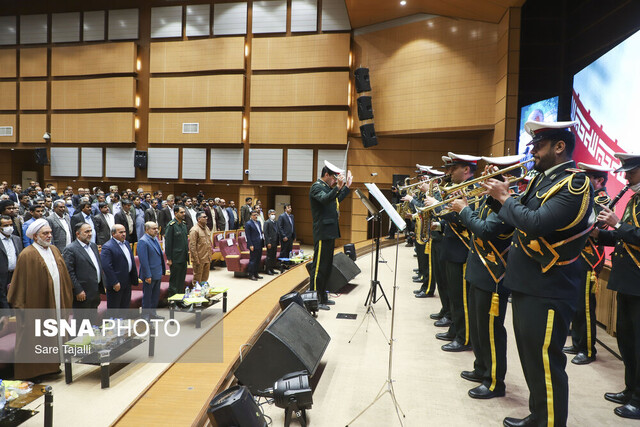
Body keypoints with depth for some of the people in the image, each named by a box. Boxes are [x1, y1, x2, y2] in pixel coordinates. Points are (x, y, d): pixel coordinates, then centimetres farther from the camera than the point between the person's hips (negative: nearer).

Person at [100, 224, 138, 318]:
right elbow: (106, 267, -22)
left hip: (127, 281, 9)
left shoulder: (126, 243, 10)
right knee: (113, 307, 5)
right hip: (116, 284, -8)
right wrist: (114, 283, -23)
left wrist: (134, 278, 13)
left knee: (125, 305, 20)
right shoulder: (107, 247, -17)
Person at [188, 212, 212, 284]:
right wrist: (196, 259, -19)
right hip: (199, 259, -8)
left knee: (205, 278, 16)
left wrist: (210, 255, 16)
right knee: (197, 279, 2)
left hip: (207, 259, 8)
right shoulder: (194, 230, -14)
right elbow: (192, 246, -17)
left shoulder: (207, 228, 13)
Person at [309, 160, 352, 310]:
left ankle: (322, 296, 25)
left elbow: (337, 200, 31)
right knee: (319, 266, -6)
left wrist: (347, 186, 28)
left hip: (330, 232, 10)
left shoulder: (327, 187, 17)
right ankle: (314, 300, 1)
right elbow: (325, 199, -32)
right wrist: (338, 187, -43)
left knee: (327, 265, 15)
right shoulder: (316, 187, -12)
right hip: (323, 233, -10)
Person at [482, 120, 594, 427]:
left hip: (548, 291, -9)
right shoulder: (542, 180, 12)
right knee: (531, 359, 20)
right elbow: (517, 218, 16)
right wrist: (497, 195, 2)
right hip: (526, 284, 10)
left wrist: (504, 197, -16)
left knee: (545, 364, 1)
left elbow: (536, 223, -29)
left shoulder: (575, 184, -16)